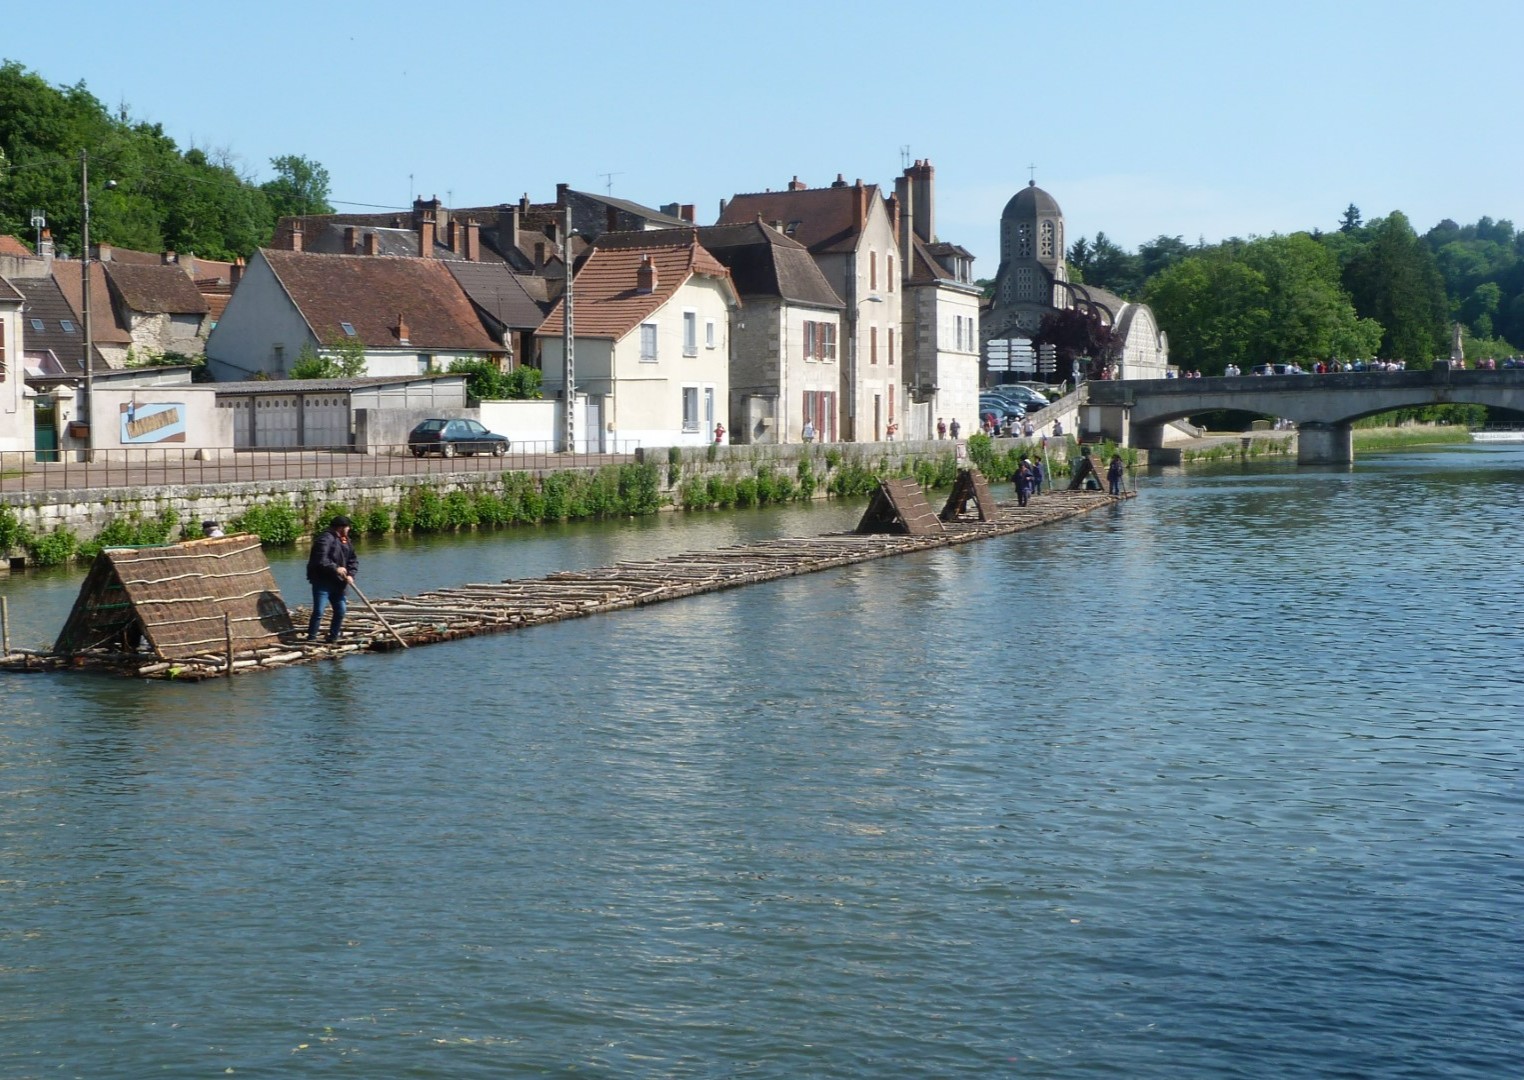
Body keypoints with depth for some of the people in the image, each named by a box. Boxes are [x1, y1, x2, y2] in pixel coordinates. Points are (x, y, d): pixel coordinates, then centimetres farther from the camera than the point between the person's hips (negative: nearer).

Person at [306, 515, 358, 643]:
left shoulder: (345, 541, 12)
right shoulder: (325, 539, -15)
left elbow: (353, 560, 13)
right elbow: (320, 560, -26)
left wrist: (350, 574, -4)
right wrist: (335, 568, -23)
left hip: (337, 583, 8)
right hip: (322, 582, -8)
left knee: (340, 611, 9)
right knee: (318, 612, -10)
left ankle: (333, 639, 20)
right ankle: (311, 639, -3)